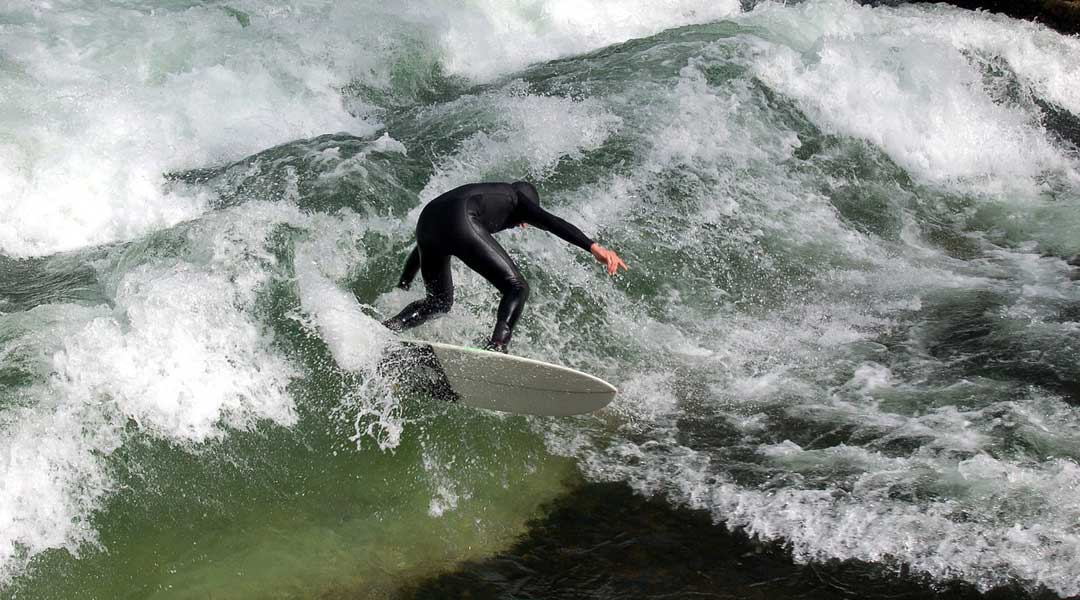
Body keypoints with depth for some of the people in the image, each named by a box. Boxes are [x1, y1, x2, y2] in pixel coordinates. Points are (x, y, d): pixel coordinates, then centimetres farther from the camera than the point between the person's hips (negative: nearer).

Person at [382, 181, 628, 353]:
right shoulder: (517, 199, 27)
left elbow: (421, 249, 42)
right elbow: (553, 222, 5)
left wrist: (401, 288, 45)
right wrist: (594, 247, -6)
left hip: (426, 221, 7)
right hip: (461, 222, -7)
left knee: (439, 302, 25)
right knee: (517, 287, -3)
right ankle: (497, 347, -28)